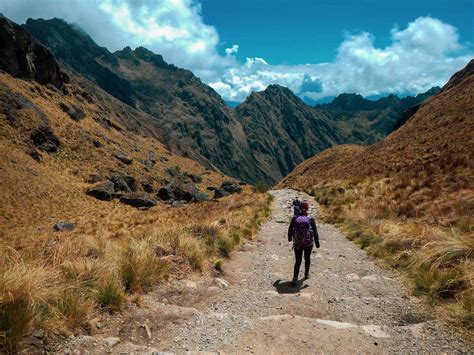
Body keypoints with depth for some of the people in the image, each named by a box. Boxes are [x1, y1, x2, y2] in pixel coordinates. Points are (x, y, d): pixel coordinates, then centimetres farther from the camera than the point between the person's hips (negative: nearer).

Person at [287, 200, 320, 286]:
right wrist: (317, 243, 1)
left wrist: (289, 238, 20)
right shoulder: (311, 219, -12)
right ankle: (306, 274, 39)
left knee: (298, 261, 7)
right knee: (307, 258, 24)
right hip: (308, 243, 0)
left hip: (297, 243, 0)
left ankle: (295, 279, -4)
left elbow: (290, 230, 1)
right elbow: (315, 232, -11)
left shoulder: (295, 218, -8)